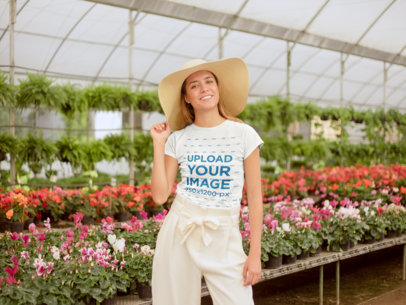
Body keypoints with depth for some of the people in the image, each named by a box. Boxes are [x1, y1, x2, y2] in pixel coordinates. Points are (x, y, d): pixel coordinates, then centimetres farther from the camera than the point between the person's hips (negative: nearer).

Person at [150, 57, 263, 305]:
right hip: (179, 231, 2)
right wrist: (159, 144, -3)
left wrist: (255, 254, -5)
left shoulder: (243, 134, -1)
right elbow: (160, 196, -1)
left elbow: (255, 198, -1)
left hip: (223, 238, -2)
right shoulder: (178, 139, 4)